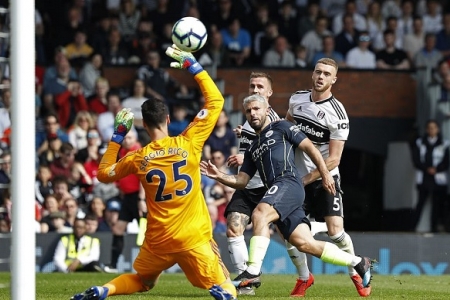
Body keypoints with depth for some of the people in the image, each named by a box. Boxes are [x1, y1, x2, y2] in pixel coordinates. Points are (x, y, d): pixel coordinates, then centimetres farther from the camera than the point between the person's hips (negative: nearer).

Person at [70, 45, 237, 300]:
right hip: (194, 238, -2)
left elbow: (104, 173, 18)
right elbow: (216, 100, 0)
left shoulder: (138, 159, -2)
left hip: (158, 240, 3)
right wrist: (192, 65, 5)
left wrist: (118, 135, 18)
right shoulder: (189, 143, -7)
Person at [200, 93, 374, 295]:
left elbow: (309, 147, 6)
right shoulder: (252, 149, 30)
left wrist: (325, 174, -2)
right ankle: (357, 262, 11)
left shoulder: (280, 128, 11)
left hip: (288, 183, -7)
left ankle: (253, 272, -38)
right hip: (277, 193, 7)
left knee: (260, 214, -31)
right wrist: (219, 176, 5)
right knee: (304, 243, -2)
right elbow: (241, 181, 23)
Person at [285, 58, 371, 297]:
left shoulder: (337, 114, -16)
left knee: (335, 230, -14)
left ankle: (356, 274, 9)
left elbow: (333, 159, -16)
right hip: (296, 176, 4)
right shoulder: (297, 99, 0)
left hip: (325, 178, -4)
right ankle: (304, 278, 16)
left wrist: (306, 179, -17)